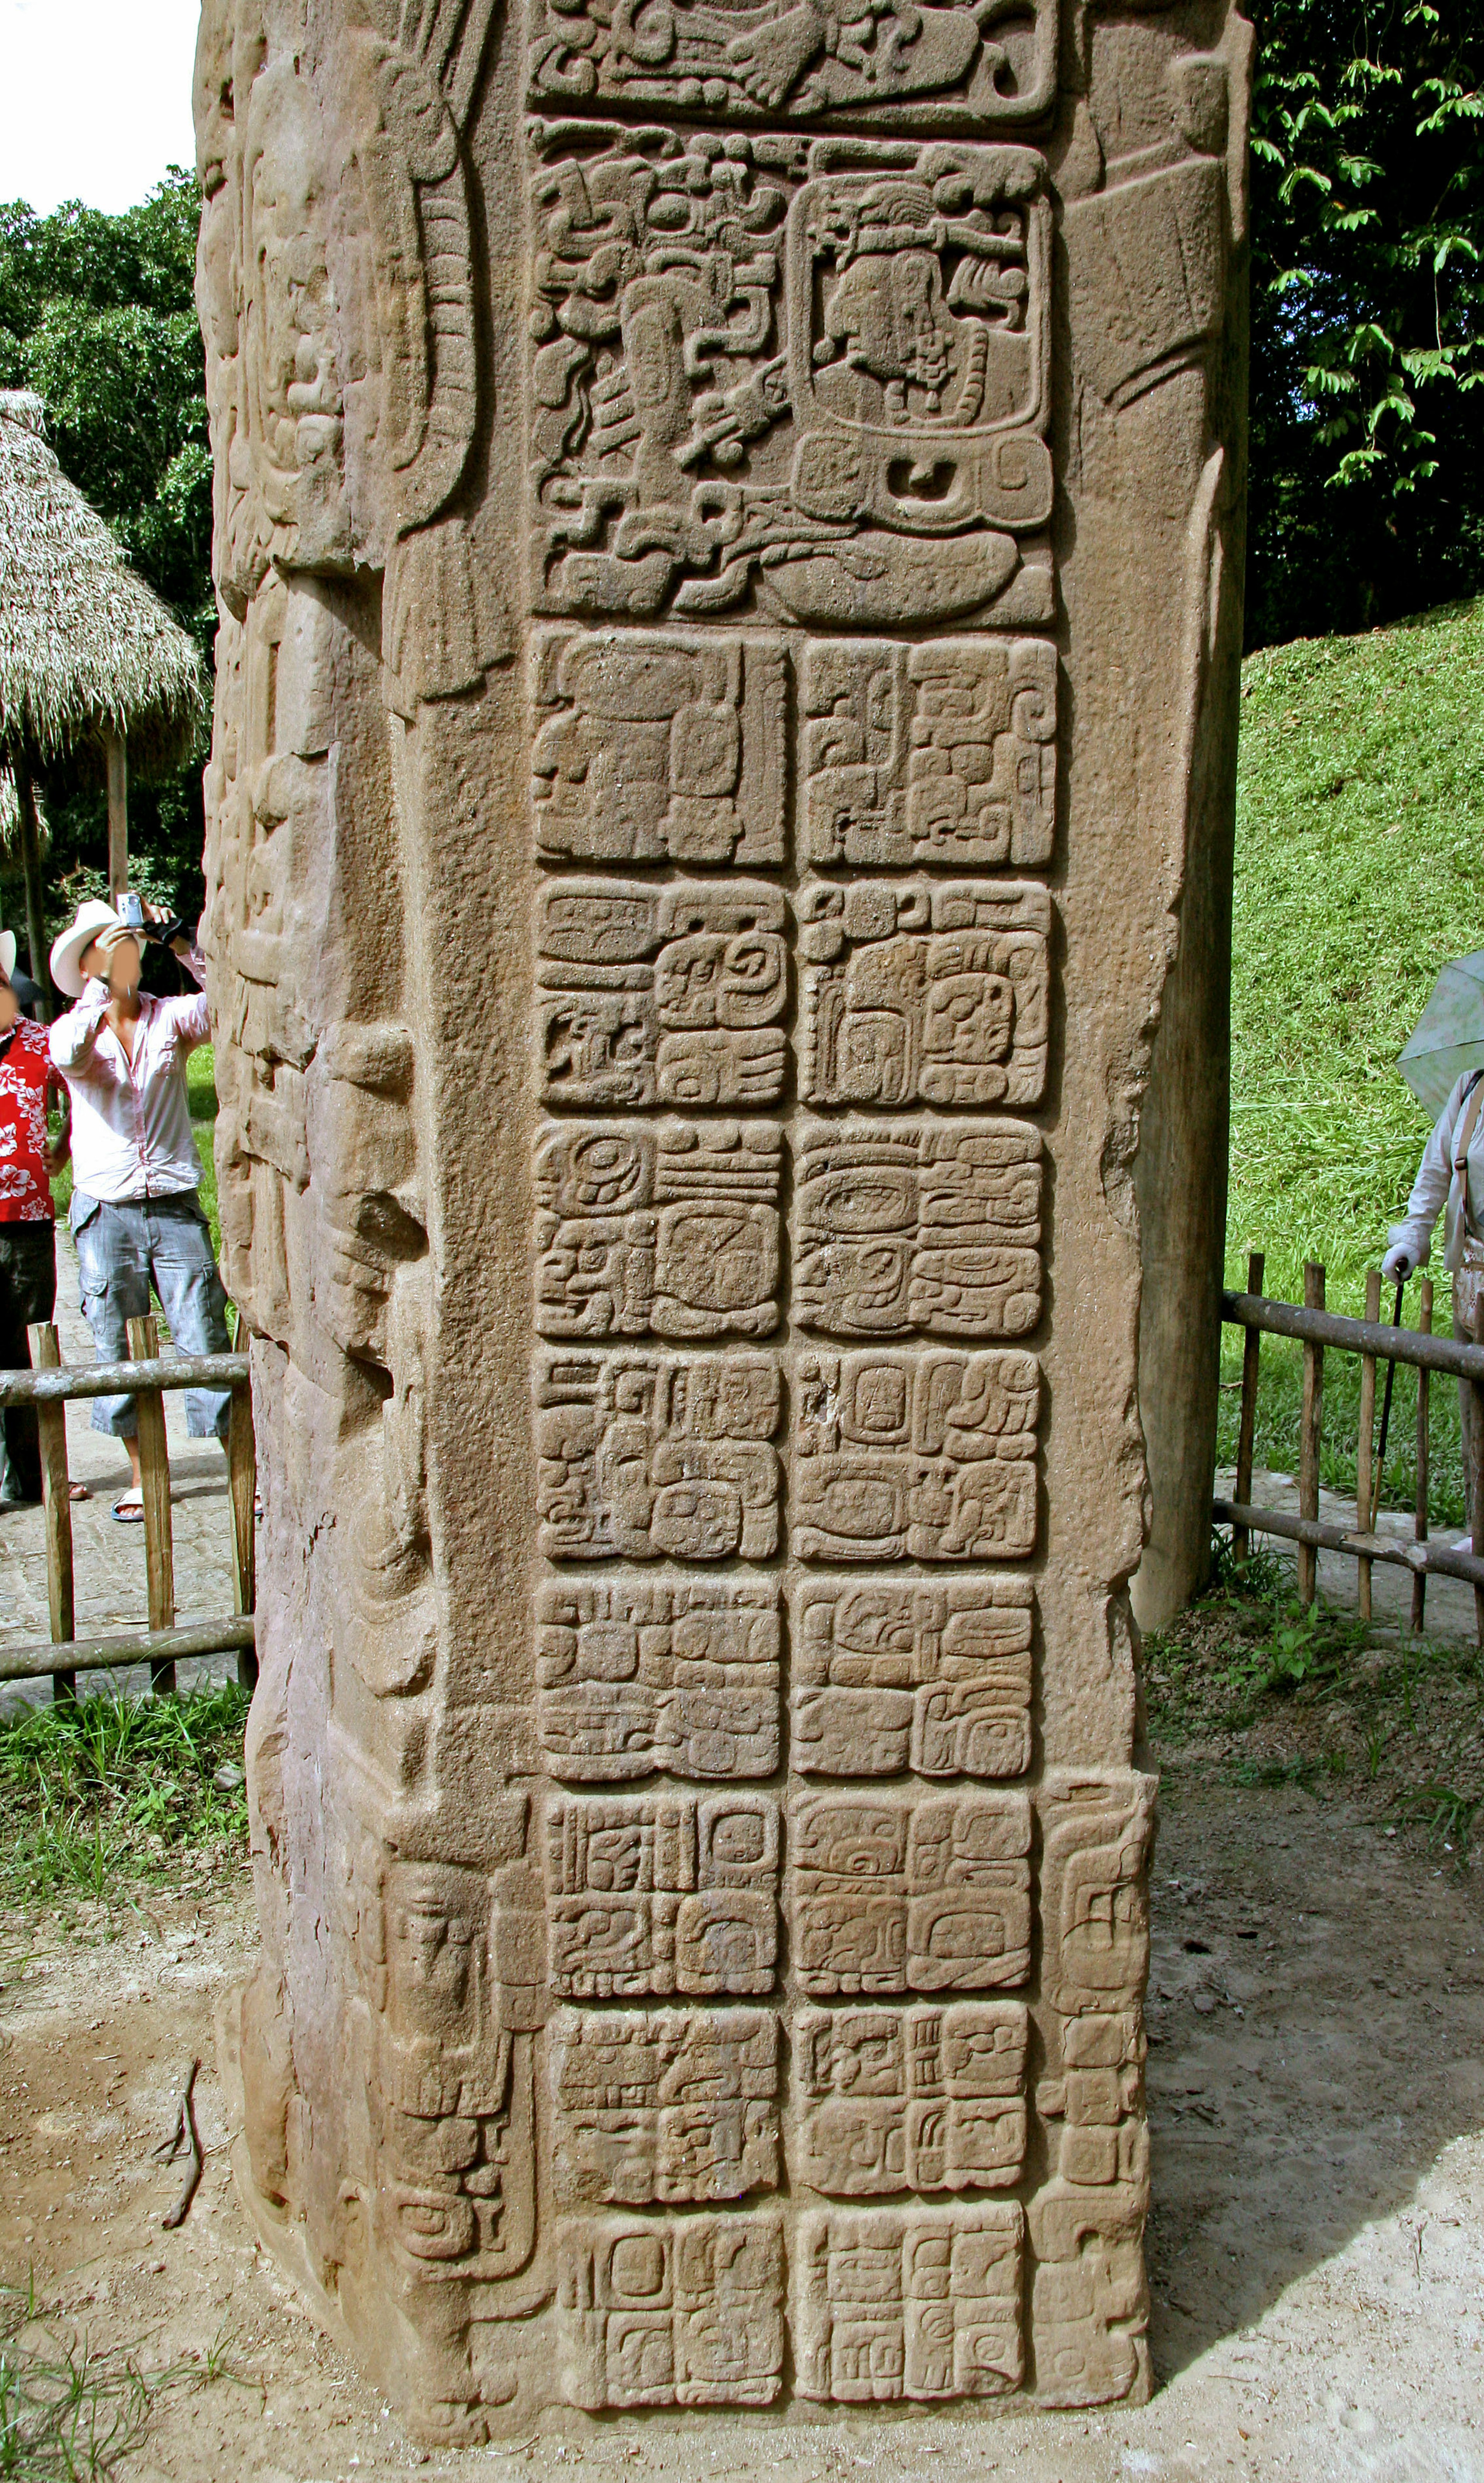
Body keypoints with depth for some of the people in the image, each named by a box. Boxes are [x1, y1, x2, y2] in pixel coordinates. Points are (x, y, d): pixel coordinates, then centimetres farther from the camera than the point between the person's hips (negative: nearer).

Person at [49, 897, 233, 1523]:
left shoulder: (170, 1019, 7)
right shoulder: (73, 1028, 6)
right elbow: (70, 1056, -18)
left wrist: (176, 939, -13)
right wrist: (103, 982, -16)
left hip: (174, 1206, 0)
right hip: (104, 1209, 1)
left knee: (205, 1341, -5)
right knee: (116, 1350, 5)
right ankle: (141, 1476, 19)